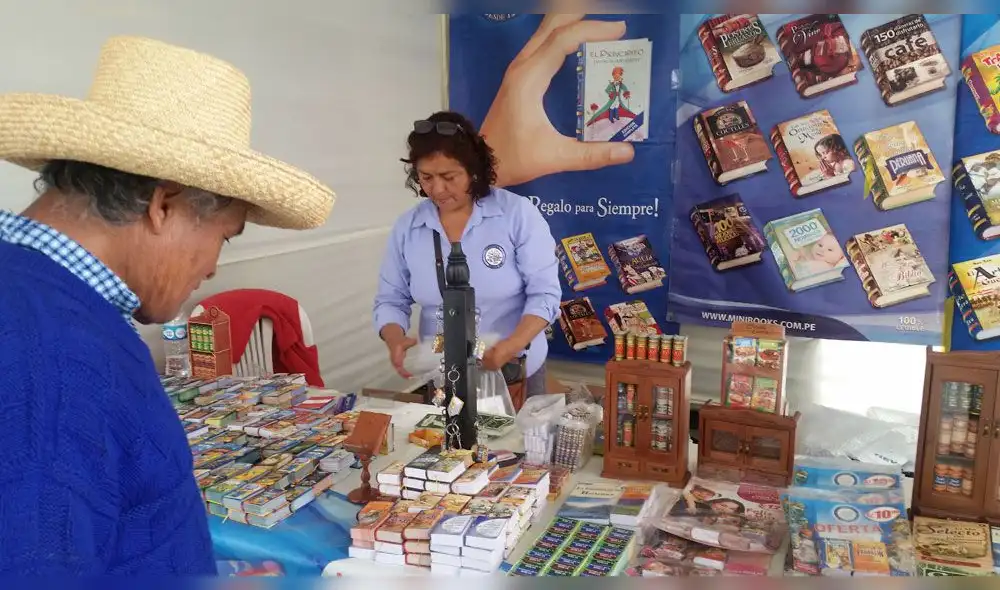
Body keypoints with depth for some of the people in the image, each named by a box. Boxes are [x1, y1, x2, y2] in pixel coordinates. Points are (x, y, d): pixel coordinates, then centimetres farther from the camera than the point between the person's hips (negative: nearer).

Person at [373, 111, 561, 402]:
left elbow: (544, 293, -13)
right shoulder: (407, 227, -2)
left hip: (514, 372, -2)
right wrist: (395, 340, -19)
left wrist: (513, 345, -28)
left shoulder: (518, 213, -12)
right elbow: (391, 300, 2)